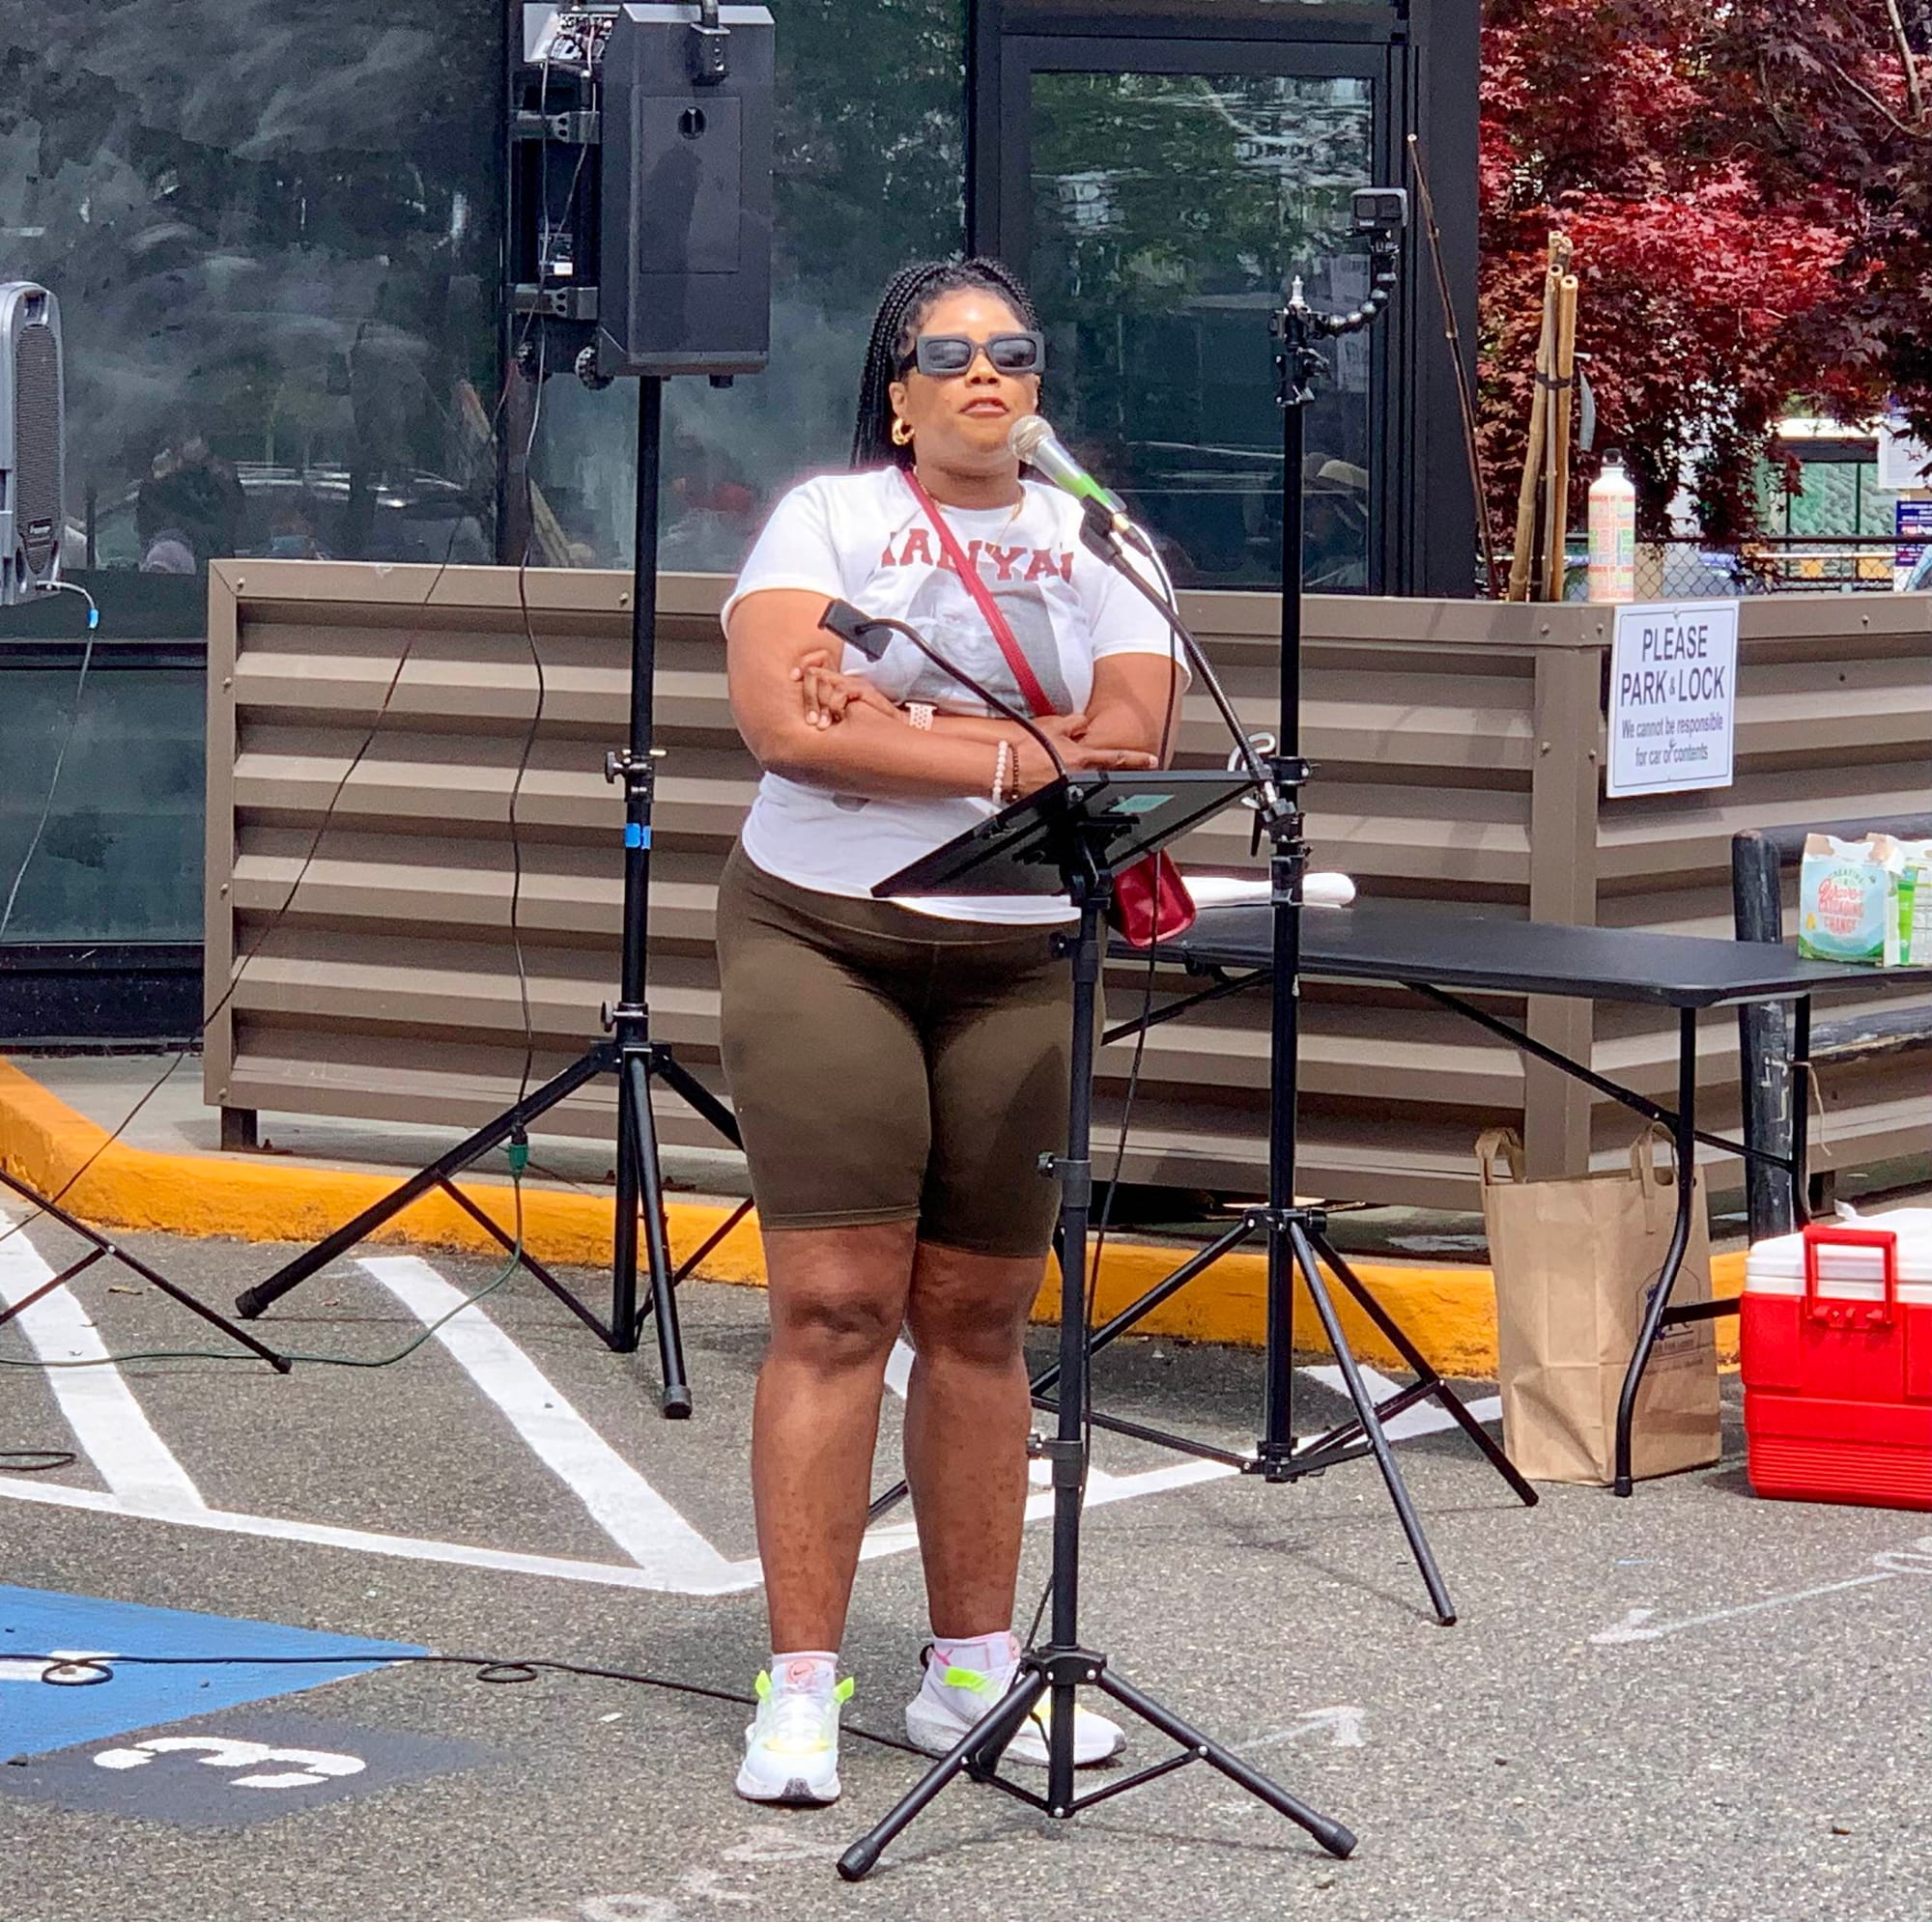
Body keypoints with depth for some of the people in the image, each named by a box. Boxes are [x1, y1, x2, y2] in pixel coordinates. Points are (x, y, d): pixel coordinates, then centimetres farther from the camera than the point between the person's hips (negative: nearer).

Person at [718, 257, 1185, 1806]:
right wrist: (1009, 756, -13)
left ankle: (973, 1668, 17)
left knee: (979, 1319, 7)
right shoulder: (826, 518, 3)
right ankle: (802, 1690, -5)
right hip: (822, 941, -3)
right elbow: (784, 719, -13)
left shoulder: (1095, 546, 11)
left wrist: (901, 722, -14)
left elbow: (1128, 740, -6)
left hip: (1021, 967, 3)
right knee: (834, 1306, -8)